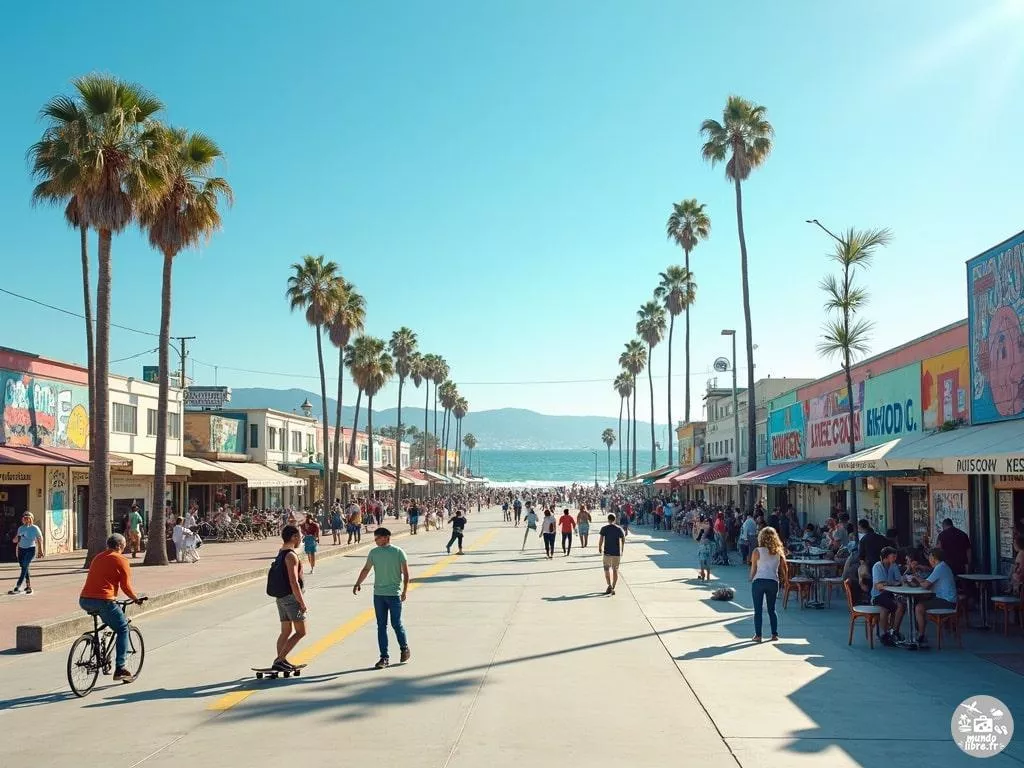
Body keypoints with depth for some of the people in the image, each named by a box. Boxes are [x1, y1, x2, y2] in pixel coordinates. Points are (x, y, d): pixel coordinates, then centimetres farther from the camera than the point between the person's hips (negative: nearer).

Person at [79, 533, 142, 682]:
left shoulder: (98, 557, 22)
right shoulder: (121, 560, -1)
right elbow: (126, 587, -2)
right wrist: (136, 598, 14)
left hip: (84, 600, 7)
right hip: (104, 601, -7)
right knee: (122, 629, 9)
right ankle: (120, 669, 1)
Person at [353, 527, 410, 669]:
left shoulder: (398, 552, -5)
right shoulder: (374, 552, 6)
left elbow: (405, 573, -4)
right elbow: (366, 569, 16)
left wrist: (405, 591, -10)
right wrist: (357, 584, 8)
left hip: (394, 594, -4)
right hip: (378, 594, 4)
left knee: (396, 624, 0)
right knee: (381, 626, 4)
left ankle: (405, 649, 24)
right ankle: (384, 657, 9)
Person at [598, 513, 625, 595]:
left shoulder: (604, 529, -5)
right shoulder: (619, 529, 1)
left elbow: (601, 540, -8)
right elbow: (623, 540, 4)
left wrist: (599, 549, 6)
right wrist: (622, 550, 17)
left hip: (607, 552, -2)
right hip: (617, 553, 2)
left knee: (606, 569, 10)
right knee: (615, 570, 10)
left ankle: (609, 586, -7)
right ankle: (613, 588, 8)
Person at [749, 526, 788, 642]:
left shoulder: (757, 551, -5)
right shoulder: (778, 551, 4)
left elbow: (753, 569, -2)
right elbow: (784, 568, 5)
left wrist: (751, 579, 14)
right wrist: (786, 580, 20)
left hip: (759, 581, -3)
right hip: (773, 582, 3)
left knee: (757, 610, 3)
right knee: (772, 609, 16)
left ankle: (758, 635, 3)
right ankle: (774, 634, 14)